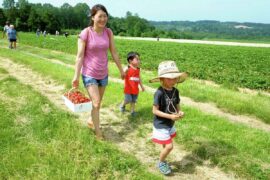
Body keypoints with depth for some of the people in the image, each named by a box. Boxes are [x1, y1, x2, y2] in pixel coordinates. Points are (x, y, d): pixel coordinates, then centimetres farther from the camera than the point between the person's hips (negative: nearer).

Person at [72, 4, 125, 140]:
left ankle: (91, 121, 42)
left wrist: (121, 70, 8)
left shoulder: (108, 32, -3)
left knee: (98, 102, 17)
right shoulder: (85, 33, -15)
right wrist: (76, 76, -14)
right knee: (96, 103, -7)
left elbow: (114, 53, 4)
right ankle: (98, 132, 10)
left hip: (103, 74, 5)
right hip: (89, 74, -4)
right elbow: (80, 56, -14)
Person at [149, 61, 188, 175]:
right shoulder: (159, 93, -25)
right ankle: (160, 163, 21)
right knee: (169, 146, -5)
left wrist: (180, 112, -13)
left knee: (166, 146, 20)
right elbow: (155, 110, -22)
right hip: (161, 125, -7)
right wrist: (170, 116, -26)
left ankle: (162, 161, 44)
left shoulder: (175, 91, -4)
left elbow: (177, 105, 9)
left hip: (170, 124, 7)